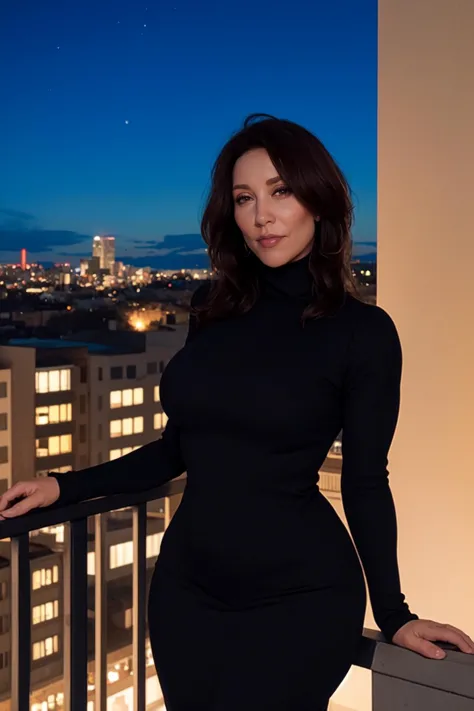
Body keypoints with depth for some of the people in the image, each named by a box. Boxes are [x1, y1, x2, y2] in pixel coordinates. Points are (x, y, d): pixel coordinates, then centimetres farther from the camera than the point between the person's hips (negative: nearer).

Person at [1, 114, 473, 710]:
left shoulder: (363, 332, -9)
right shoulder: (213, 310, 3)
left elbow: (366, 484, -3)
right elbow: (181, 447, 11)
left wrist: (393, 615, -2)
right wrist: (66, 487, 9)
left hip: (297, 599, -4)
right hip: (186, 586, 5)